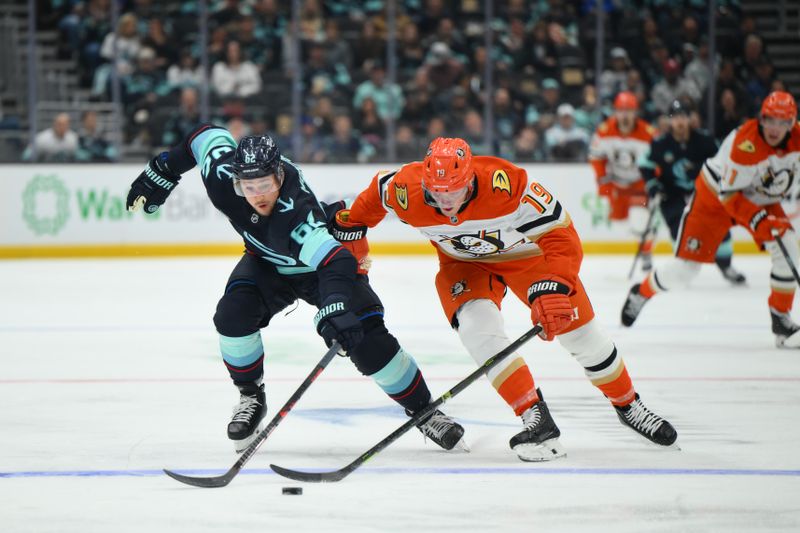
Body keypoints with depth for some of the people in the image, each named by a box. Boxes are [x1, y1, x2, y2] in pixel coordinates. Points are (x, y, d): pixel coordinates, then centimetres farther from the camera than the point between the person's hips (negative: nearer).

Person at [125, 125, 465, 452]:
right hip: (267, 264, 5)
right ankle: (251, 397, 2)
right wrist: (161, 173, 2)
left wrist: (335, 305, -72)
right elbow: (209, 136, -9)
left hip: (323, 263, -5)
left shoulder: (297, 210, -44)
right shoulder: (222, 179, -29)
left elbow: (335, 259, -56)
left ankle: (422, 409, 4)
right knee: (233, 314, -21)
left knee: (368, 341, -15)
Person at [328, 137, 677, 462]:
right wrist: (350, 229, 5)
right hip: (464, 262, 2)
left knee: (579, 331, 2)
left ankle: (628, 405, 28)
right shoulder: (406, 191, -30)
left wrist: (554, 287, -50)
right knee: (476, 326, -27)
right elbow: (377, 193, -4)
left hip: (526, 249, -2)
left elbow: (561, 236, -37)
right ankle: (536, 420, -23)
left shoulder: (505, 183, -40)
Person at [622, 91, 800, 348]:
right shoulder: (745, 143, -36)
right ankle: (641, 293, 24)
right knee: (685, 267, -5)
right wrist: (758, 220, -41)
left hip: (762, 199, 5)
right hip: (716, 195, -5)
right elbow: (728, 194, -31)